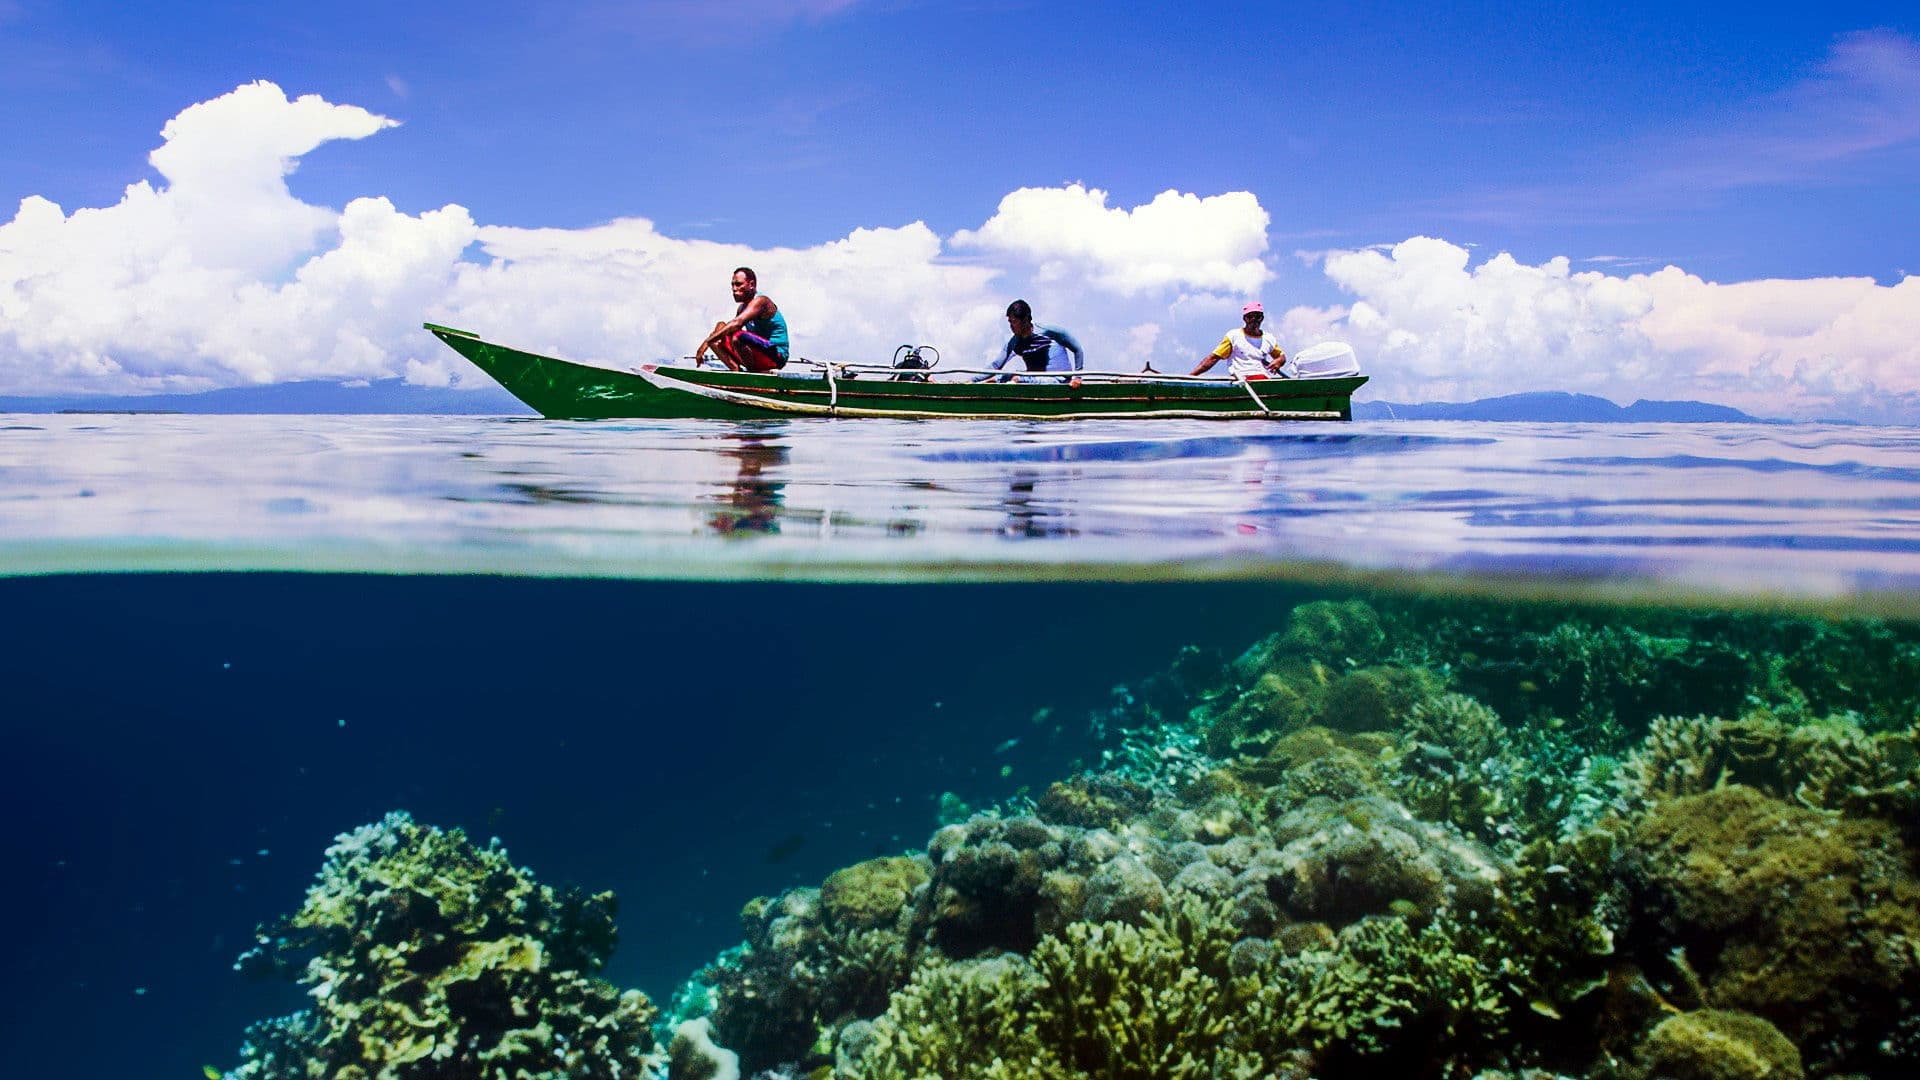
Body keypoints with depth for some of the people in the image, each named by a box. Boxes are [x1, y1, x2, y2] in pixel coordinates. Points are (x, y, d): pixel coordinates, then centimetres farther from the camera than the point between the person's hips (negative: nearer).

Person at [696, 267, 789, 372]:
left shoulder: (760, 301, -16)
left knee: (737, 337, -34)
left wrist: (707, 341, -32)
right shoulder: (742, 307, 14)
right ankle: (737, 370, -13)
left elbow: (736, 323, -29)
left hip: (777, 356, -9)